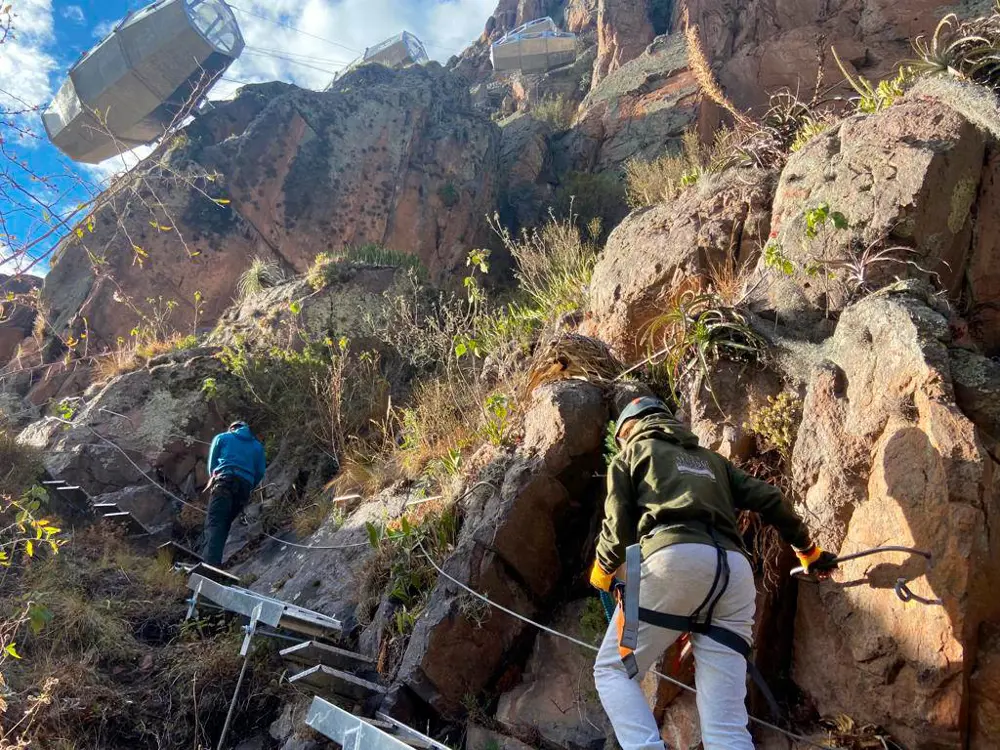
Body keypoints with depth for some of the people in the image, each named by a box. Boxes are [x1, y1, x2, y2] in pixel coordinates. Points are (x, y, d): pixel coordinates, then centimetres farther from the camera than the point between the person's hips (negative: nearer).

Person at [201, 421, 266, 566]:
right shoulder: (257, 446, 26)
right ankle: (214, 562, 1)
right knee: (225, 524, 12)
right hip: (244, 486, 4)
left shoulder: (222, 437, 22)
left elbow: (212, 462, 20)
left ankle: (209, 564, -38)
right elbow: (260, 472, 16)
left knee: (214, 523, -17)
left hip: (225, 481, -3)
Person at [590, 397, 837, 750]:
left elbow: (619, 524, 12)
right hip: (735, 569, 5)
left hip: (675, 559, -5)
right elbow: (769, 500, 27)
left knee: (612, 669, 10)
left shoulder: (633, 451, 22)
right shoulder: (710, 459, 36)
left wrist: (602, 572, 29)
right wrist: (807, 549, 39)